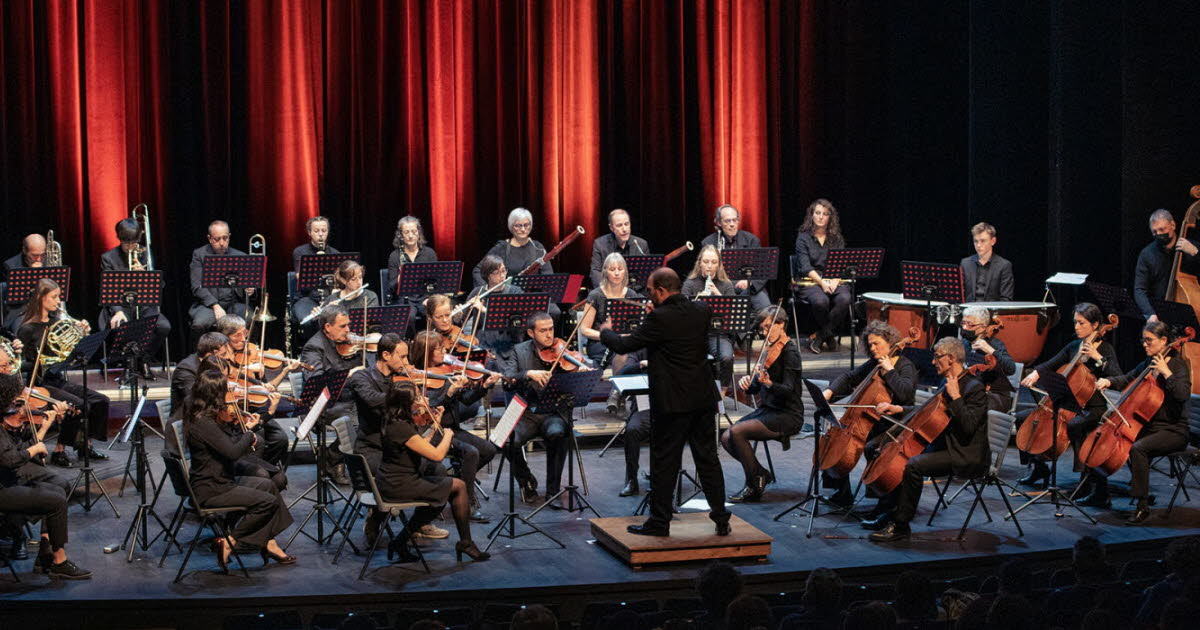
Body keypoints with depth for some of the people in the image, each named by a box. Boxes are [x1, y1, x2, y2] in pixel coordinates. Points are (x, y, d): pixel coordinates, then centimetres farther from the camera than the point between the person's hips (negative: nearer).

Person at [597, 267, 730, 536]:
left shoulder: (660, 318, -18)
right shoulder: (702, 311, 2)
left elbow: (624, 346, -14)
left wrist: (606, 331, 6)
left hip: (672, 402, -6)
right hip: (704, 398, 6)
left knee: (664, 462, 3)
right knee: (707, 457, 13)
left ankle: (659, 522, 10)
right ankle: (721, 518, 16)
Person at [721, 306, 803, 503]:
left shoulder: (789, 352, -11)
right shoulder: (770, 350, 12)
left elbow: (789, 390, -21)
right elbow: (755, 389, 13)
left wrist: (769, 383, -39)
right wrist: (747, 384, -9)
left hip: (787, 415, -8)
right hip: (767, 409, 8)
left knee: (737, 432, -25)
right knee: (726, 438, -10)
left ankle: (754, 486, -10)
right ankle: (761, 474, 7)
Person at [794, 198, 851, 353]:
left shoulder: (837, 238, 14)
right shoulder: (803, 237, 4)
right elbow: (805, 267, -7)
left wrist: (834, 281, -16)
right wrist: (822, 282, -21)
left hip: (834, 281, 3)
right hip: (811, 281, -3)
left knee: (844, 299, -32)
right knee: (820, 301, -37)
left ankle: (819, 337, -18)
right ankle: (830, 336, -8)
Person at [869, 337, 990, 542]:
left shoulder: (975, 388, -14)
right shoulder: (950, 384, 14)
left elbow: (968, 426, -26)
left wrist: (955, 397, -23)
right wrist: (900, 409, 16)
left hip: (966, 456, -10)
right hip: (948, 447, 10)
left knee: (913, 465, -26)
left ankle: (900, 526, -19)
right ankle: (890, 513, 7)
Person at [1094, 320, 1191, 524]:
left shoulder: (1178, 365, -10)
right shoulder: (1148, 364, 11)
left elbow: (1183, 394, -27)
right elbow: (1127, 379, 25)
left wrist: (1165, 372, -25)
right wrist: (1108, 381, 7)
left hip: (1173, 431, -8)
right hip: (1146, 425, 8)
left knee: (1138, 448, -34)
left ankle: (1143, 507, -28)